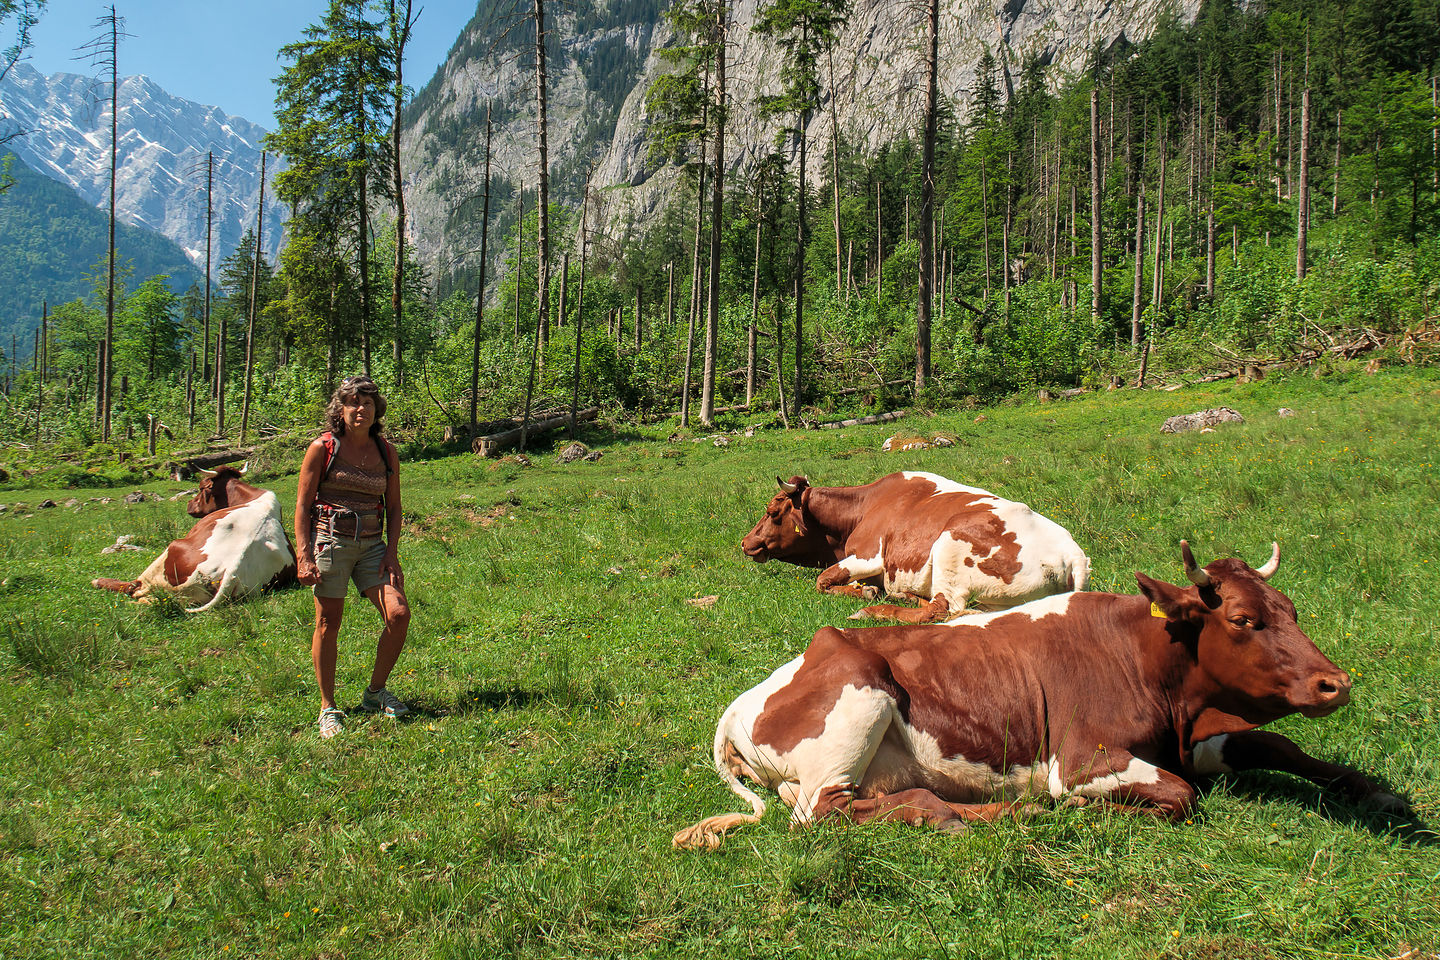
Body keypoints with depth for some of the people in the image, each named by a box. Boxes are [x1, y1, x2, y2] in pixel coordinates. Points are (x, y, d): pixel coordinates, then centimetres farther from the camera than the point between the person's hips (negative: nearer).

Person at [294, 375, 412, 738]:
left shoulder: (386, 452, 8)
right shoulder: (323, 447, -2)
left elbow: (393, 507, 13)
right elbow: (302, 504, -2)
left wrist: (392, 553, 2)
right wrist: (304, 555, -10)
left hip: (371, 545, 3)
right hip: (329, 541, -3)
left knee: (399, 614, -9)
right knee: (328, 623, -1)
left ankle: (375, 693, 11)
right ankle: (328, 708, 13)